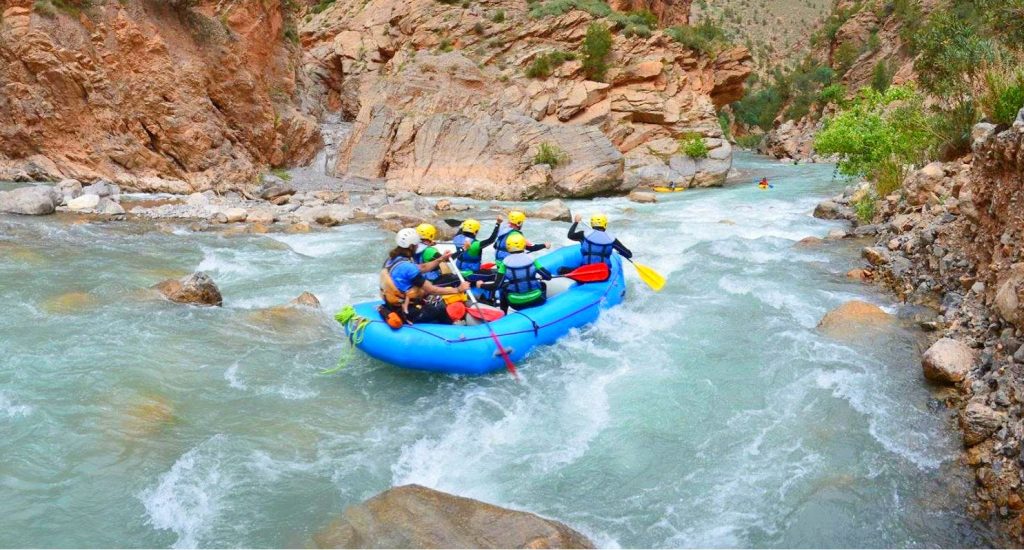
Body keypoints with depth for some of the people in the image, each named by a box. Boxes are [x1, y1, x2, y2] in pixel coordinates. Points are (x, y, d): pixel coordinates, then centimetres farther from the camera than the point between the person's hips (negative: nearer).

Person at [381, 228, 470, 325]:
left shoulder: (392, 259, 3)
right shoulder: (407, 267, -25)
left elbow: (422, 268, 16)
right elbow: (431, 290, -21)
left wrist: (441, 259, 14)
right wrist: (458, 289, -13)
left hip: (394, 306, 9)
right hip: (407, 312, -9)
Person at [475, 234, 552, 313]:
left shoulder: (505, 263, -8)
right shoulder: (531, 259, -6)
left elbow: (496, 285, -10)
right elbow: (548, 277, -3)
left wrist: (481, 285, 8)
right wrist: (540, 276, 21)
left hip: (516, 304, 0)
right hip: (536, 300, 0)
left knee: (504, 289, 30)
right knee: (543, 285, 31)